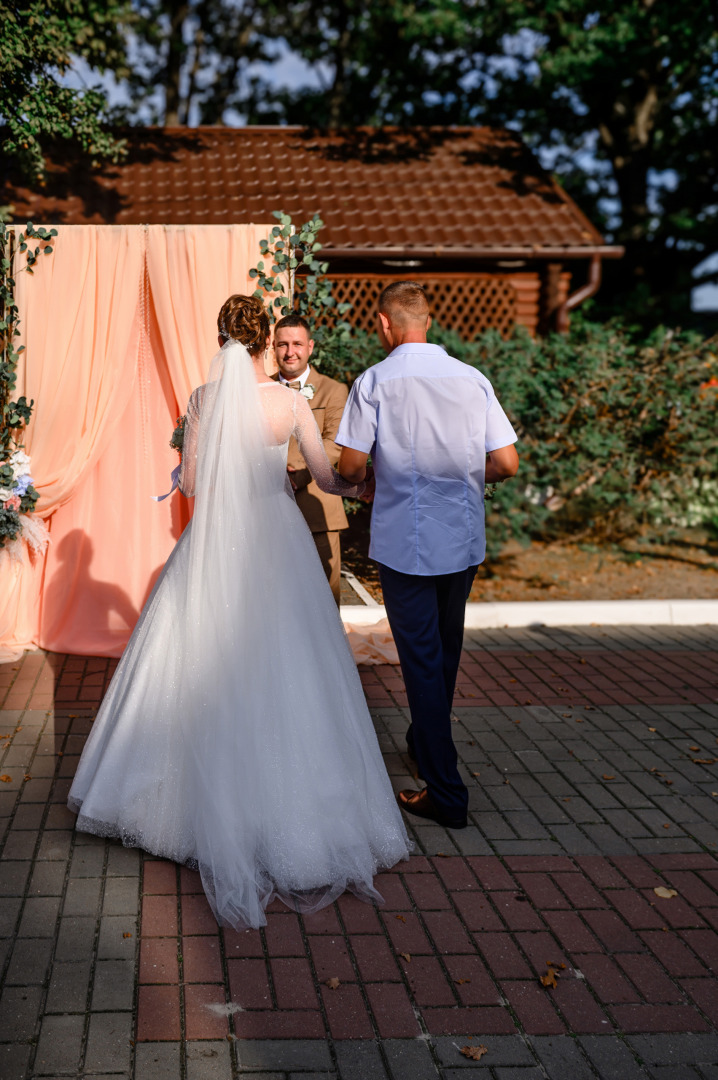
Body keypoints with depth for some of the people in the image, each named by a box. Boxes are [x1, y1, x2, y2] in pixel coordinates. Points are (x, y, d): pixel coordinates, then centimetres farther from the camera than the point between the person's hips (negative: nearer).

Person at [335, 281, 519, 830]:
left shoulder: (375, 382, -10)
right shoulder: (472, 378, 0)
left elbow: (351, 466, -10)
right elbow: (507, 463, -2)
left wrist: (360, 477, 13)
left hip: (406, 540, -4)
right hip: (465, 538, 4)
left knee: (421, 658, 2)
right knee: (446, 650, 21)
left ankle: (446, 793, 3)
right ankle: (426, 742, 43)